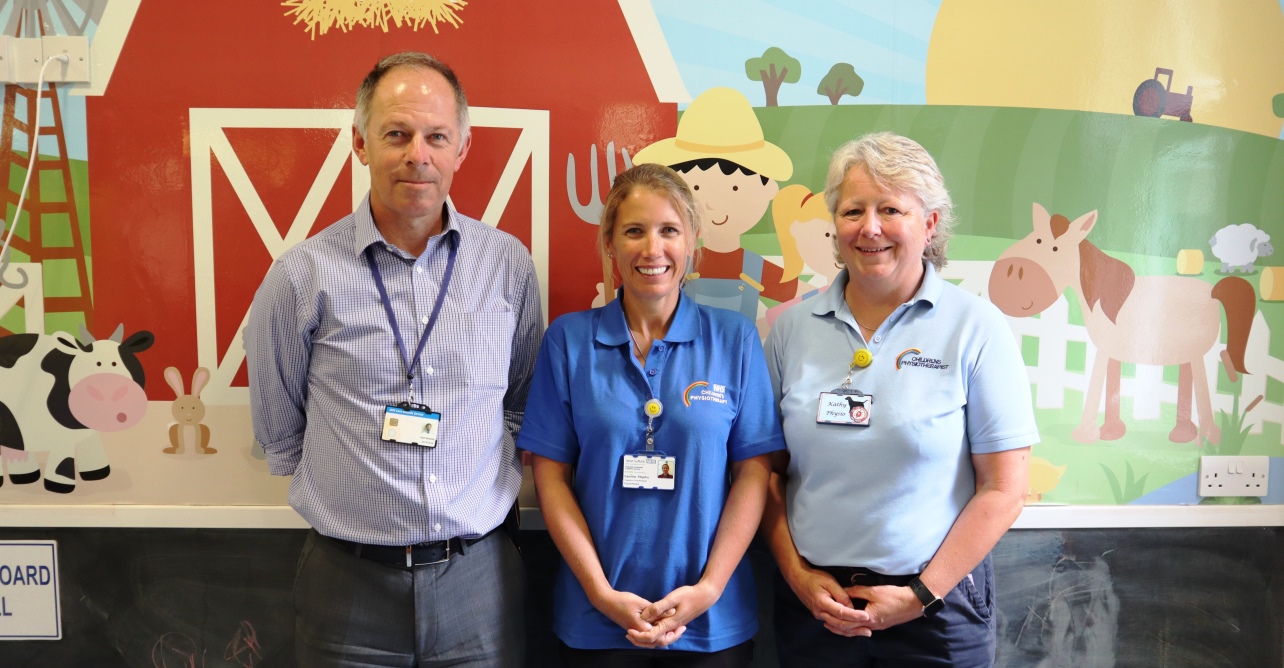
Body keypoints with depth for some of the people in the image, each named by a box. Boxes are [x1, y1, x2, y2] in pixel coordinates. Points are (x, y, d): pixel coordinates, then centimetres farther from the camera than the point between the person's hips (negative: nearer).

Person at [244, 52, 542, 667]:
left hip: (478, 574, 2)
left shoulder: (509, 265, 0)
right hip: (349, 578, -1)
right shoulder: (303, 275, -6)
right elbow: (279, 435, 5)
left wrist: (482, 477, 3)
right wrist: (356, 494, 5)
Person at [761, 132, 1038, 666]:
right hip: (811, 598, 2)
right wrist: (798, 574, -6)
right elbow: (769, 470, 4)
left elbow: (1002, 490, -8)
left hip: (936, 603, -2)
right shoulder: (793, 327, 0)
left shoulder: (976, 327, -7)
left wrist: (921, 595, -11)